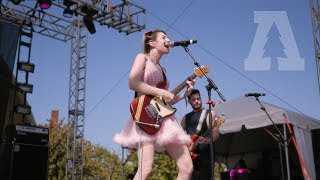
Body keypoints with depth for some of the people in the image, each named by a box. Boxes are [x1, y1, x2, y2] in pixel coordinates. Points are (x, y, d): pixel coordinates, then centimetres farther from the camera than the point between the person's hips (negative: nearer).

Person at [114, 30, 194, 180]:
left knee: (187, 168, -2)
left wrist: (185, 94, 13)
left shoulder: (162, 69, 26)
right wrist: (161, 92, -12)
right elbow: (133, 83, -13)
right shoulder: (143, 57, 7)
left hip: (165, 118, 8)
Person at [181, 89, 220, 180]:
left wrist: (208, 140, -28)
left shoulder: (209, 113, 5)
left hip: (205, 152, -4)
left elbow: (215, 133, -7)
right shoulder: (186, 117, 19)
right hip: (190, 153, 4)